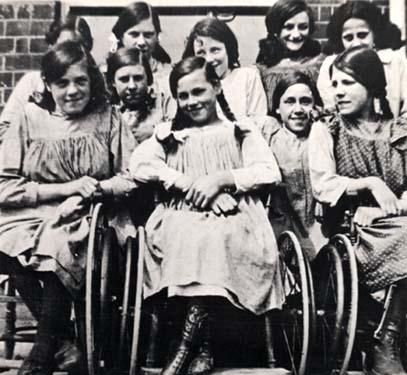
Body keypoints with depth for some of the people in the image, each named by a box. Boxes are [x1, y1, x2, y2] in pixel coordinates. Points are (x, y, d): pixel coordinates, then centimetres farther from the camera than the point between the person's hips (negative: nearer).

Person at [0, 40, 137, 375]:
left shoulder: (108, 119, 6)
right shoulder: (30, 118, 5)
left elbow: (132, 178, 2)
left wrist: (98, 188, -17)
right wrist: (66, 188, -10)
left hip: (89, 219, -1)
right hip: (32, 216, 1)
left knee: (60, 251, -31)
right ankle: (65, 340, -7)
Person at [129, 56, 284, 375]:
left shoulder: (242, 131, 18)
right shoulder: (169, 133, 23)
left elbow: (269, 172, 2)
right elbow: (138, 164, 3)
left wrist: (220, 179, -11)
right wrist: (181, 181, -11)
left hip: (233, 215, -1)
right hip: (183, 214, 2)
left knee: (214, 237, -37)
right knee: (189, 236, -35)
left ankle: (188, 340, -30)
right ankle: (203, 344, -32)